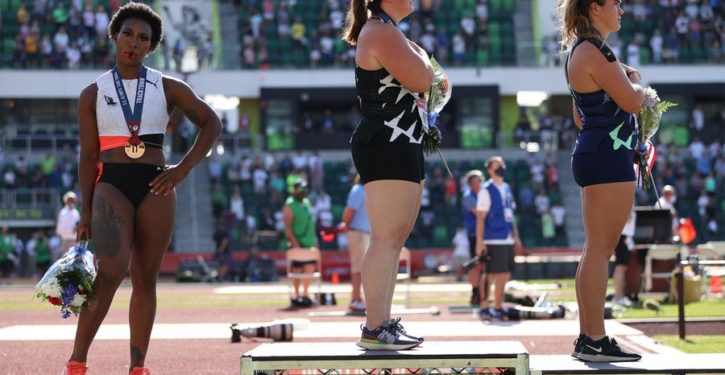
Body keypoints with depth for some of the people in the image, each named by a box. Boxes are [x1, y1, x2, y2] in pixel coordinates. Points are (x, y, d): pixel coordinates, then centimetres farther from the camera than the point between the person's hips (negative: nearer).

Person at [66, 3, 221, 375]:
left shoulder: (168, 88, 8)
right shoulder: (93, 94, 7)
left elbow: (211, 124, 12)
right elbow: (88, 155, 6)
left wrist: (184, 168, 1)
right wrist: (86, 212, 2)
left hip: (154, 186, 2)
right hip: (111, 184, -2)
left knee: (145, 279, 4)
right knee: (112, 269, -21)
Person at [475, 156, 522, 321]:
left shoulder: (507, 188, 15)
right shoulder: (486, 190, -7)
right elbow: (480, 217, -11)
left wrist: (516, 237, 16)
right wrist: (479, 242, -17)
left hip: (508, 240, 7)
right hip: (493, 241, -7)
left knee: (504, 275, 8)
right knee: (491, 274, -5)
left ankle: (498, 308, 16)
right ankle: (484, 308, 1)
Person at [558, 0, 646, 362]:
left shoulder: (579, 51, 20)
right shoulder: (595, 51, -13)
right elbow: (632, 101, -17)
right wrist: (635, 78, 3)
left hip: (593, 153, 11)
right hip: (608, 156, -11)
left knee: (596, 250, 11)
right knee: (600, 249, -10)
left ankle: (588, 337, 13)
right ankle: (595, 340, -9)